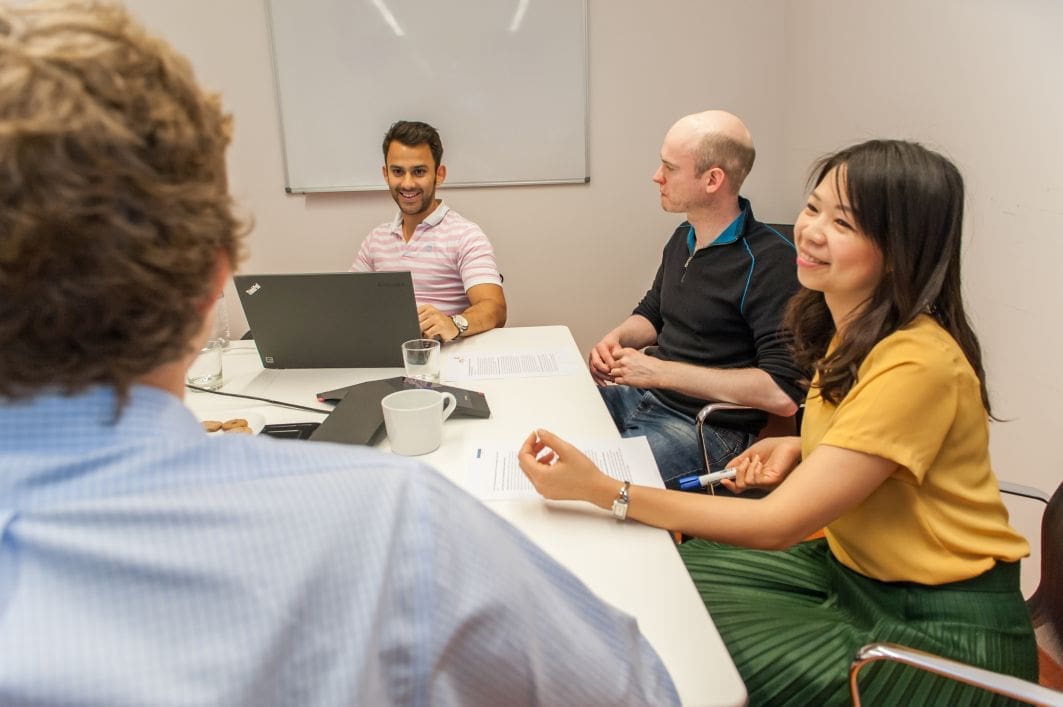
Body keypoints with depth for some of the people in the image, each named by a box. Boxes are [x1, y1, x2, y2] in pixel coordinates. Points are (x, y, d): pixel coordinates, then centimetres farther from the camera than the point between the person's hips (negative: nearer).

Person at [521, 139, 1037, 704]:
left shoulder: (917, 365, -28)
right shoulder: (848, 331, 0)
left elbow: (777, 524, -29)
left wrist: (599, 489, -34)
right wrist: (800, 449, -5)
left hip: (942, 631, -7)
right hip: (854, 568, 8)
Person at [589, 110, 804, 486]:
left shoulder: (770, 262, -18)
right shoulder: (683, 238, 9)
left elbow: (783, 393, -25)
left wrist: (661, 371, -21)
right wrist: (614, 341, 0)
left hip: (709, 427, -8)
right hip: (645, 396, 8)